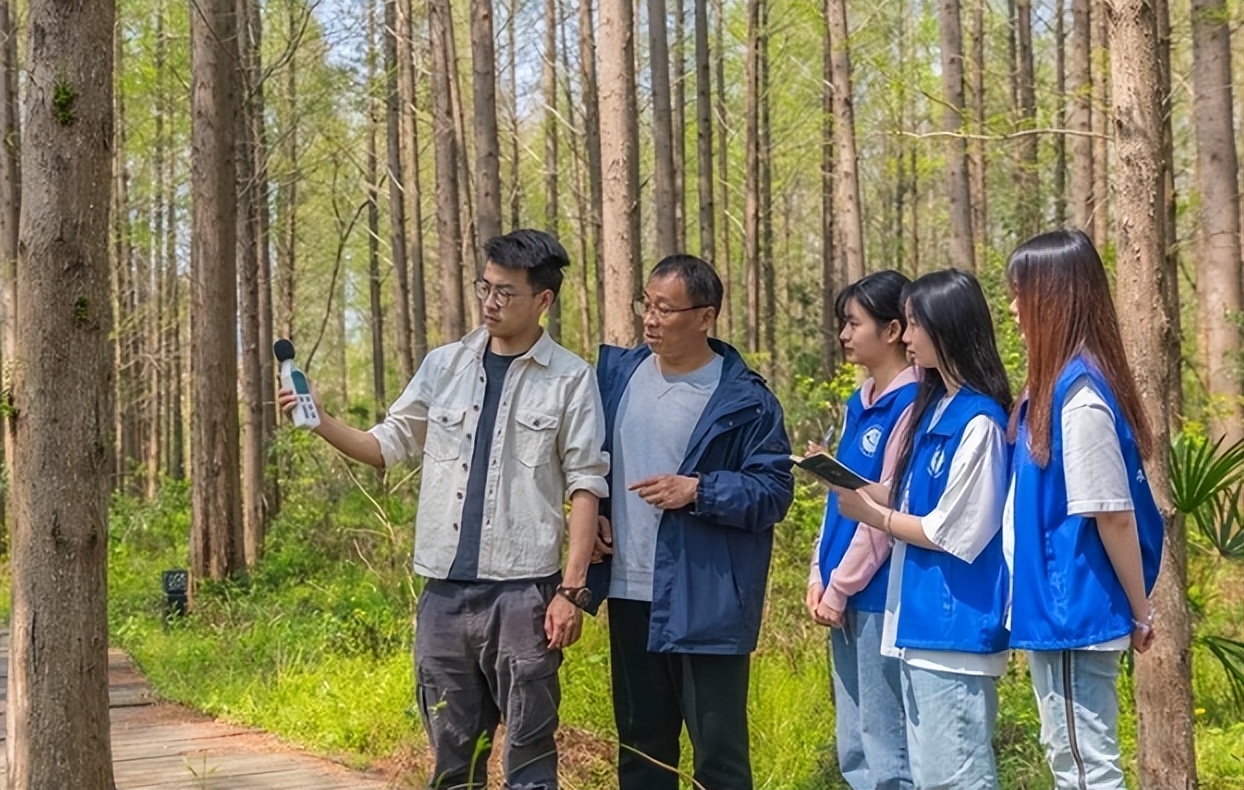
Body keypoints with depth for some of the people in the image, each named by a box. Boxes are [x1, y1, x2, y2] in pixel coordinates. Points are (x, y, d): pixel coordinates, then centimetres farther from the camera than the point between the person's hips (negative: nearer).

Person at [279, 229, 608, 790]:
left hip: (524, 591, -4)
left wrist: (571, 591, -9)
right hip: (446, 590, 4)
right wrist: (321, 424, -3)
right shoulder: (443, 367, 10)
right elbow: (387, 446, 15)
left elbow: (585, 487, -3)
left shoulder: (570, 380, -1)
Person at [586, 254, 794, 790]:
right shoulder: (618, 372, 7)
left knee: (718, 747, 1)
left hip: (706, 602, -6)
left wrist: (699, 491, -22)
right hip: (630, 593, 6)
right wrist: (593, 515, 4)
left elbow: (774, 490, -11)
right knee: (640, 743, 18)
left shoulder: (743, 399, -11)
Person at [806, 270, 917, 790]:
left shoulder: (909, 404, -13)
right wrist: (820, 576, 7)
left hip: (882, 595, -9)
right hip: (844, 597, 9)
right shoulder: (859, 402, 13)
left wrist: (842, 587, -12)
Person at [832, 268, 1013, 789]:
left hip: (956, 627, -10)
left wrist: (874, 516, -7)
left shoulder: (979, 421, -16)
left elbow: (954, 533, -17)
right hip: (923, 623, 10)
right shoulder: (934, 408, 13)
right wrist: (848, 482, 4)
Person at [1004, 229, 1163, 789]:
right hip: (1057, 610, 10)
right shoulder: (1059, 384, 8)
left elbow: (1114, 515, -18)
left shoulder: (1080, 395, -21)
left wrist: (1139, 613, -11)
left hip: (1075, 613, -10)